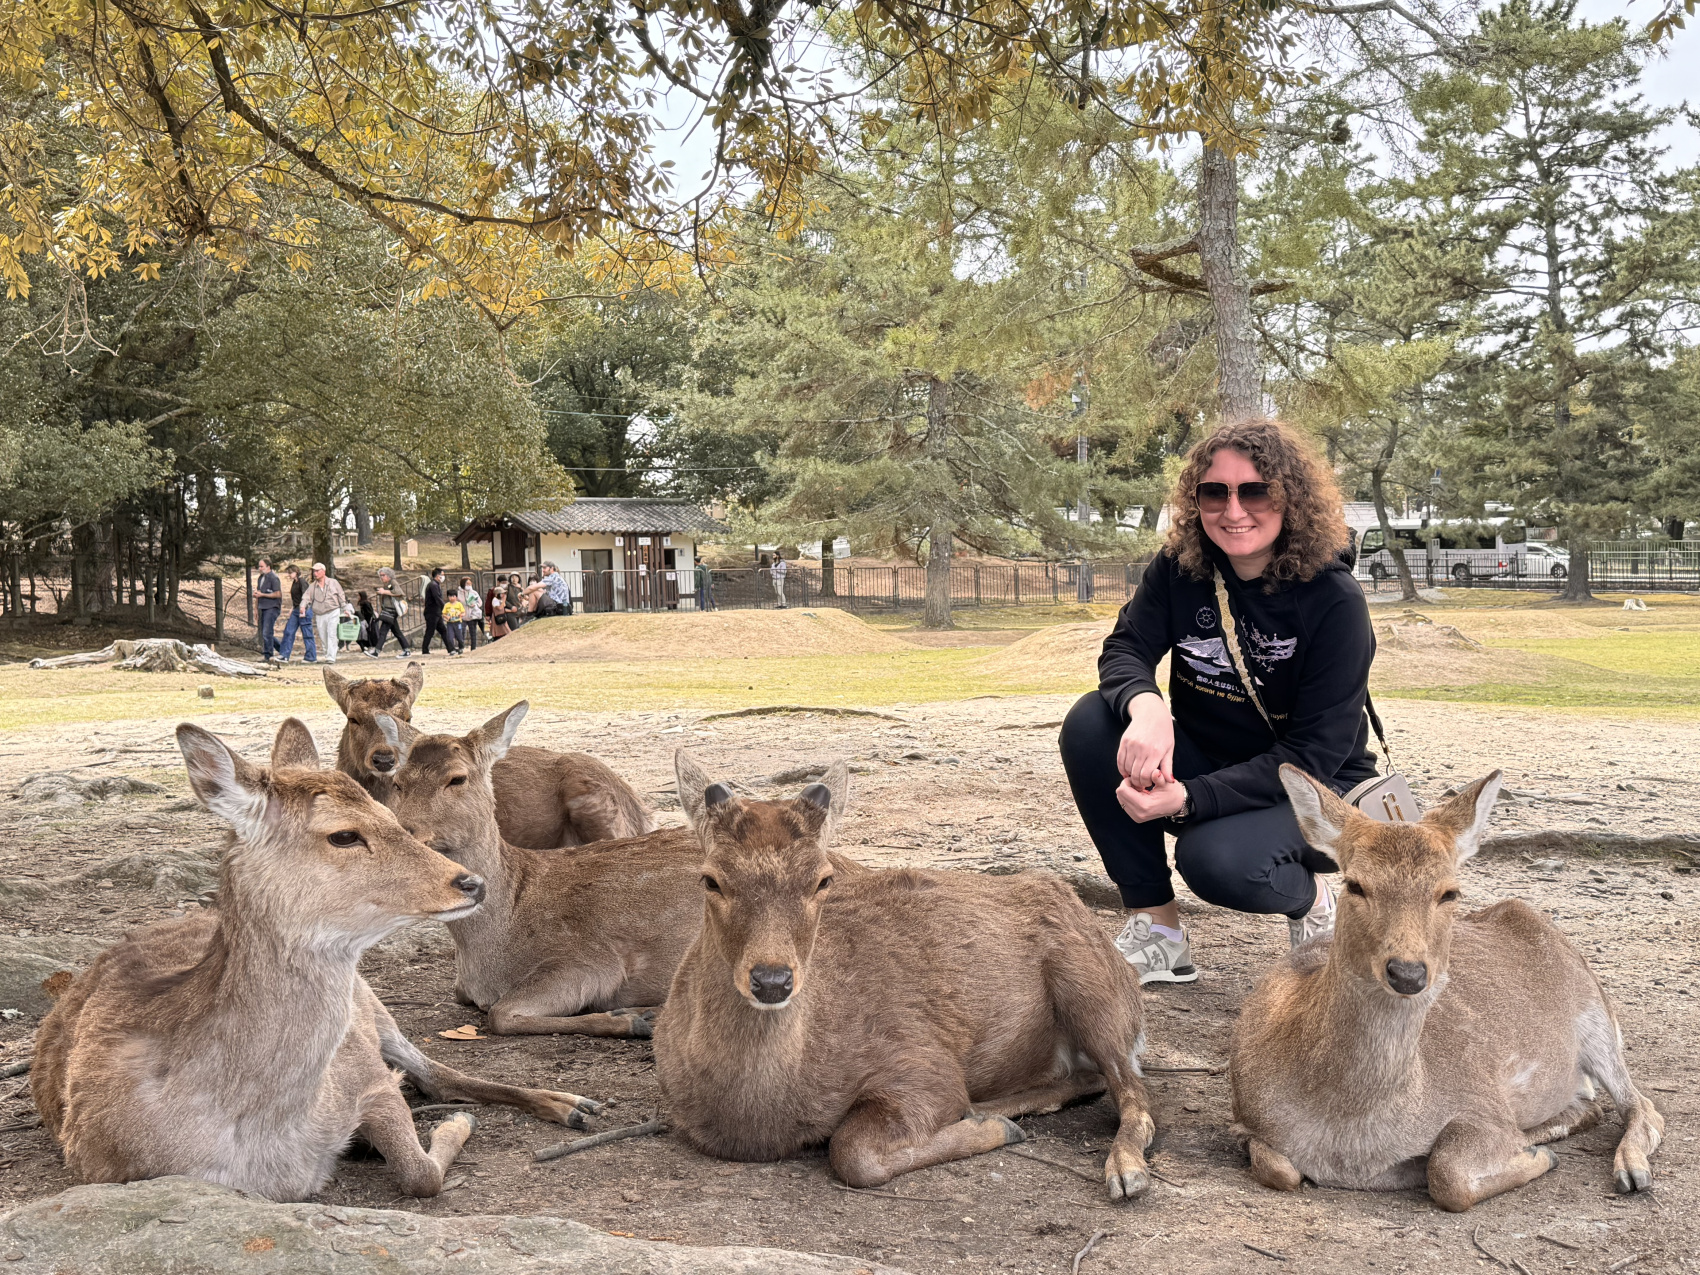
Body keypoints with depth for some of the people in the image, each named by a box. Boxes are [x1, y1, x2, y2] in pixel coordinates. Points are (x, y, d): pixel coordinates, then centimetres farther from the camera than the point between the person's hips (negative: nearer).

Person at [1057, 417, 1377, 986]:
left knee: (1218, 858, -36)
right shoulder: (1180, 567, -7)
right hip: (1203, 761, 5)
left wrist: (1187, 799, -33)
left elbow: (1314, 755, -22)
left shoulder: (1333, 599, -20)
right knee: (1091, 723, -22)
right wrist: (1145, 704, -40)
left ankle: (1308, 899, 3)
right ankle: (1156, 926, -10)